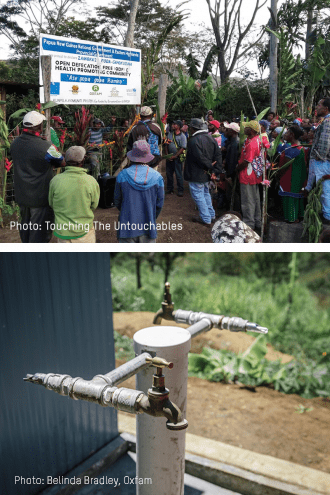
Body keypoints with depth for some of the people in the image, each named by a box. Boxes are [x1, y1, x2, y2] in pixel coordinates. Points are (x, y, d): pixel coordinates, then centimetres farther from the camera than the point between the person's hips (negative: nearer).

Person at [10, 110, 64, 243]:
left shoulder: (14, 144, -3)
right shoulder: (46, 147, -23)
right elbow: (62, 162, -8)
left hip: (21, 196, 7)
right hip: (40, 198, -6)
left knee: (25, 227, 24)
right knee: (40, 232, 6)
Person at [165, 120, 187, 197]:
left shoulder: (182, 136, -8)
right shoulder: (170, 134, 8)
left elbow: (182, 148, -12)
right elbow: (166, 145, 11)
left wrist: (175, 156, -14)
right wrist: (167, 155, 0)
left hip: (178, 158, -5)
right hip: (169, 158, 5)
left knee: (179, 175, -1)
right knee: (169, 174, 11)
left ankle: (180, 190, 9)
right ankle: (169, 189, 24)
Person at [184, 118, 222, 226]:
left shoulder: (193, 141, -21)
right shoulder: (210, 138, 7)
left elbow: (200, 158, -26)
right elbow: (218, 155, 4)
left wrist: (209, 166, -12)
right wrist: (216, 170, 0)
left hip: (196, 175, -9)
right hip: (206, 174, 9)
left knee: (198, 195, 1)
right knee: (205, 193, 23)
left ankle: (206, 219, 5)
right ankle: (211, 215, 31)